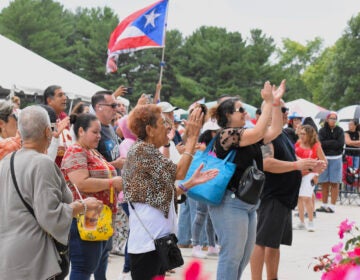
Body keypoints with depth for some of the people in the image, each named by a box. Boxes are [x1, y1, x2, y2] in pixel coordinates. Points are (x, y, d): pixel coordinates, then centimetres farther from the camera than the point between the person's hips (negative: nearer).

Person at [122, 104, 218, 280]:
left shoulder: (150, 152, 17)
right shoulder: (141, 150, -11)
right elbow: (177, 173, -15)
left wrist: (192, 182, 8)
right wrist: (192, 137, -10)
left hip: (158, 236, 10)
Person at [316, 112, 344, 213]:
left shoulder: (339, 130, 3)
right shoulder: (322, 131, 4)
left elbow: (341, 144, -10)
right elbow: (321, 143, -9)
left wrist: (327, 143, -9)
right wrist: (333, 142, -11)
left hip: (336, 159, -1)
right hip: (324, 158, 1)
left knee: (334, 183, -1)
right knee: (324, 183, 5)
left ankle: (332, 206, 3)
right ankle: (324, 205, 15)